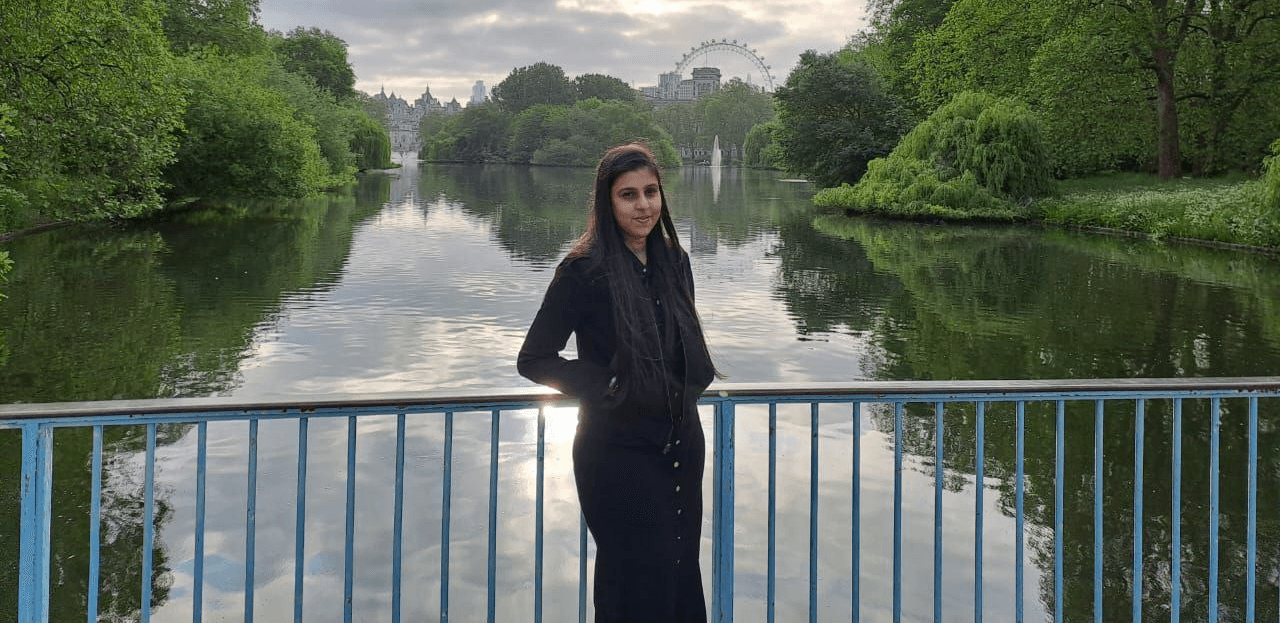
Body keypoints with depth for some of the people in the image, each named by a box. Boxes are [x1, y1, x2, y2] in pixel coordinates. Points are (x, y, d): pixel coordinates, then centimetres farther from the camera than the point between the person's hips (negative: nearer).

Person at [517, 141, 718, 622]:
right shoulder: (584, 271, -13)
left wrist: (688, 388, 5)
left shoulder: (673, 262, 6)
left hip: (682, 443, 6)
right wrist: (604, 387, -15)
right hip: (619, 451, -6)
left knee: (682, 573, 14)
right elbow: (534, 358, -9)